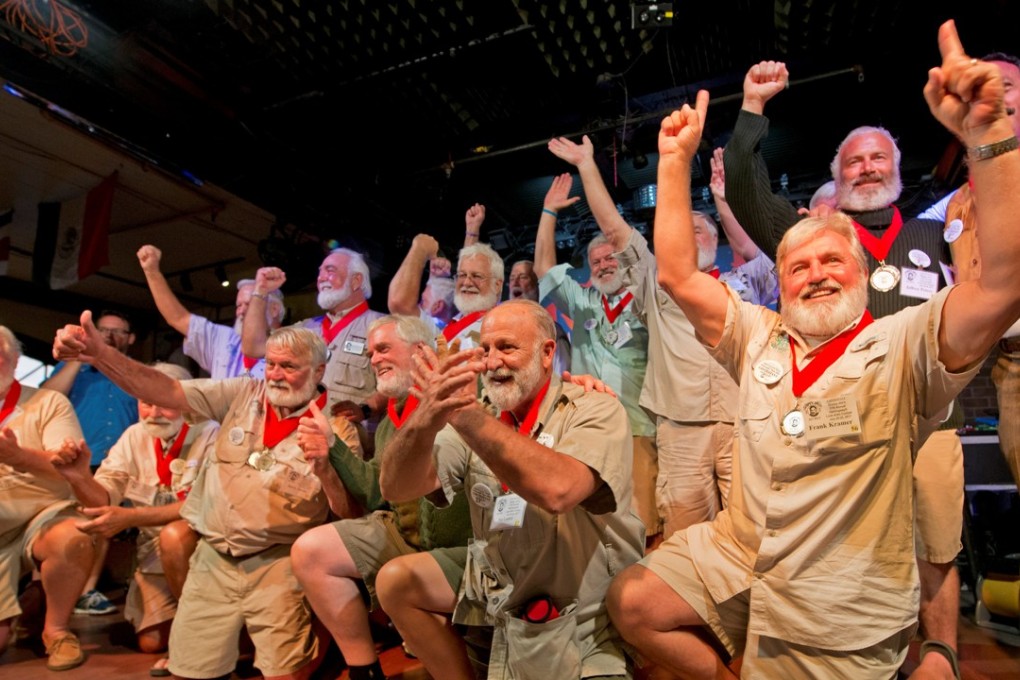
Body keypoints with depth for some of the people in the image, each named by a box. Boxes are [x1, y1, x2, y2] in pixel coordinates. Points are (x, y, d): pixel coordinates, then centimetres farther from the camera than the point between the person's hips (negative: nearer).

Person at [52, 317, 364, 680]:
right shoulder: (242, 394, 3)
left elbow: (349, 511, -9)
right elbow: (167, 392, -4)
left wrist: (323, 467, -28)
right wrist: (100, 355, -17)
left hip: (276, 565, -4)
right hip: (213, 558, 4)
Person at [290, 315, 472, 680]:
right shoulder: (389, 424, 14)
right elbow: (375, 495, 10)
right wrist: (331, 447, 2)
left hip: (459, 541, -8)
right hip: (405, 532, 8)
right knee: (309, 550, -2)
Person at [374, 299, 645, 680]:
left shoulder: (595, 411, -15)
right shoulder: (480, 417, -1)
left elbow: (557, 489, -36)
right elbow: (395, 489, -13)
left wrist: (465, 415, -36)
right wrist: (425, 420, -33)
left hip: (586, 614, -4)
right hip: (500, 588, 5)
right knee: (395, 581, -2)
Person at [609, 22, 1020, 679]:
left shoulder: (902, 345, -8)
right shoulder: (758, 337, 3)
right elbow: (678, 276, -2)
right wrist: (676, 160, -3)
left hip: (845, 609, -3)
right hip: (735, 554, 4)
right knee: (632, 602, -9)